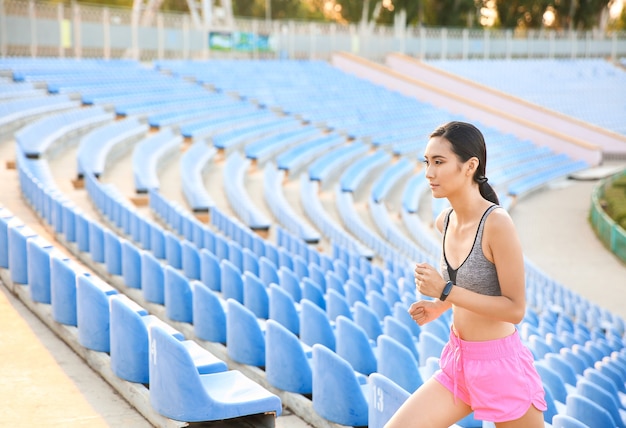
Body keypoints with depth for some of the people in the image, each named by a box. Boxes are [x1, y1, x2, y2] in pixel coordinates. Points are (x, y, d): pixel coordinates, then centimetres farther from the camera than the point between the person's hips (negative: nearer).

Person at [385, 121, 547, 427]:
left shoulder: (497, 223, -21)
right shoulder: (445, 221, 2)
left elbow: (515, 308, -20)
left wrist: (445, 292, -23)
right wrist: (438, 306, 5)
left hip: (500, 365, -7)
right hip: (457, 363, 7)